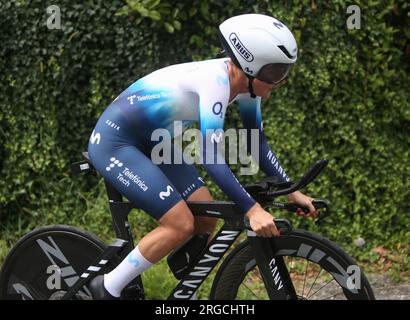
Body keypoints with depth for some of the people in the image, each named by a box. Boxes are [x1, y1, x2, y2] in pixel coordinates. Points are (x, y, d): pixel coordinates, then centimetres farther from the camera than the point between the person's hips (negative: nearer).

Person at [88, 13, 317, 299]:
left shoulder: (245, 82, -4)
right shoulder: (215, 80, -29)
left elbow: (258, 144, 7)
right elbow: (211, 158, -35)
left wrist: (292, 191, 1)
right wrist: (252, 210, -37)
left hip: (148, 143, 9)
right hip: (113, 143, -9)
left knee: (206, 219, 1)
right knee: (182, 225, -16)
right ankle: (107, 288, 0)